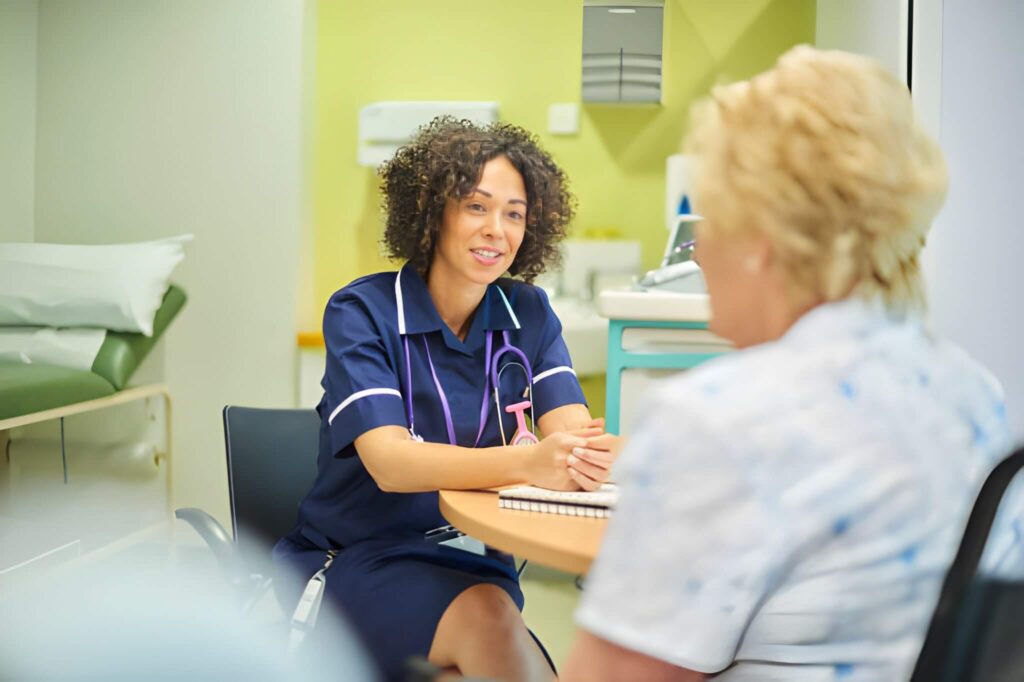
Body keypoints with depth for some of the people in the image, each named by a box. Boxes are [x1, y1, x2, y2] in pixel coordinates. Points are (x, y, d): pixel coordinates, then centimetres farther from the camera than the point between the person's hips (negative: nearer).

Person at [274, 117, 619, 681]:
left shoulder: (528, 314, 5)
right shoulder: (361, 313, -8)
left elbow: (570, 428, -9)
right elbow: (389, 462, -23)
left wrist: (588, 456, -36)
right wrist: (526, 463, -40)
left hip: (473, 566, 4)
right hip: (355, 564, -3)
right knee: (485, 617, -33)